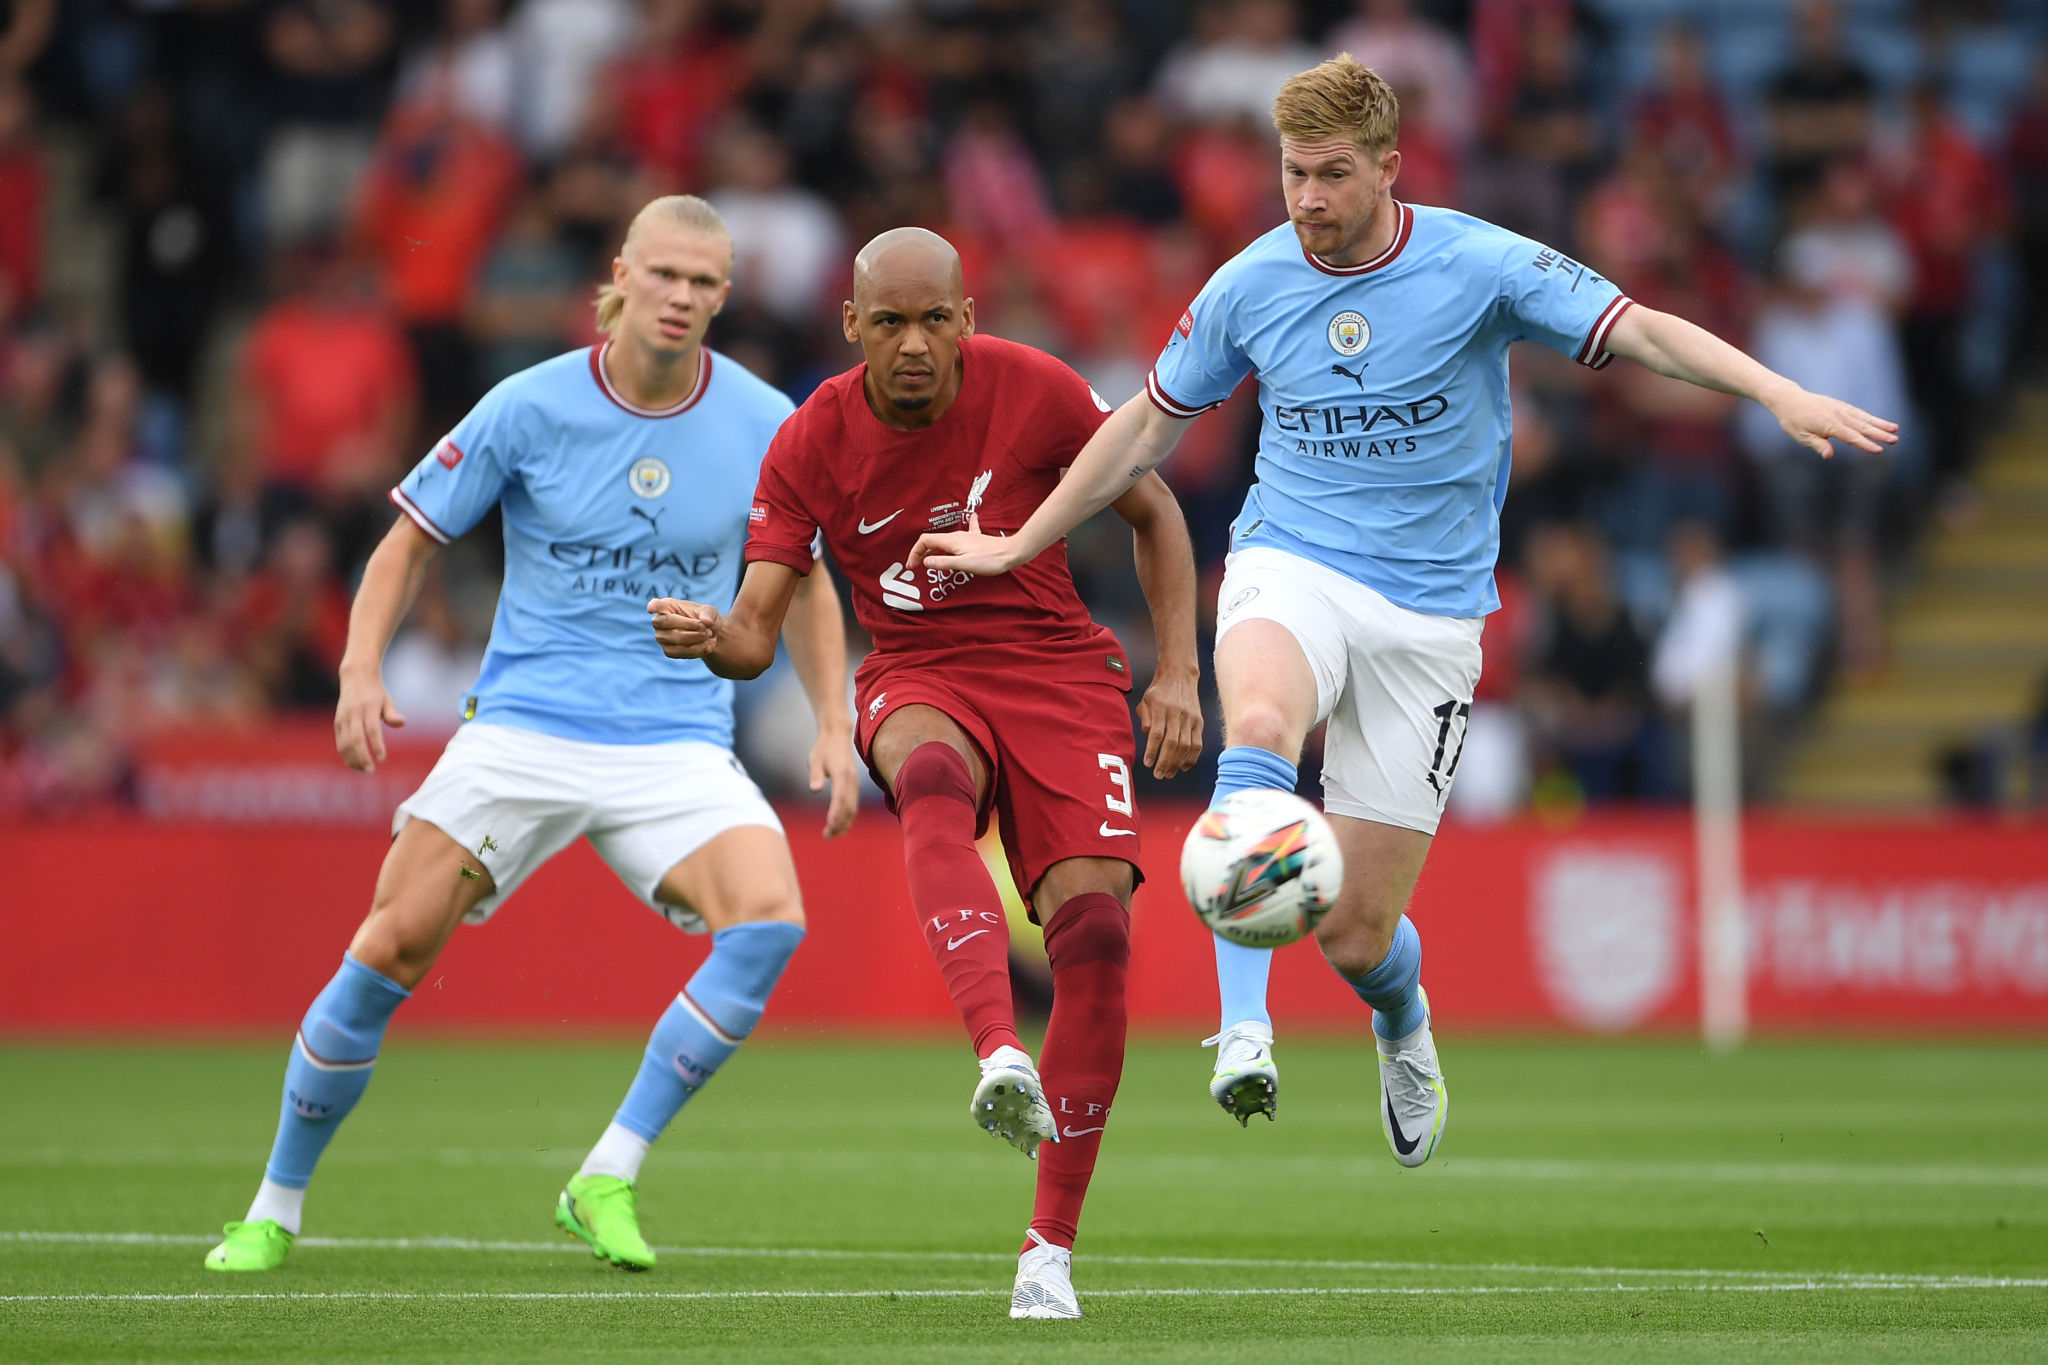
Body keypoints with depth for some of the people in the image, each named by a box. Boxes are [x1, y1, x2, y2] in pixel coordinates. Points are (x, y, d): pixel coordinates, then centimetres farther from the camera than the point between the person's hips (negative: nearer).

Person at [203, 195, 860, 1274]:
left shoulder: (764, 426, -1)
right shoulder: (530, 408, -6)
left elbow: (803, 580, 15)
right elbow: (412, 538, 4)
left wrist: (833, 723, 4)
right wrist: (361, 670, -11)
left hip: (677, 746, 1)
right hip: (520, 728, -1)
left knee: (769, 920, -26)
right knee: (389, 953, -9)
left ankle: (607, 1182, -17)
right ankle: (274, 1211, 11)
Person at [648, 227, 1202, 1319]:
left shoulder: (1033, 390, -9)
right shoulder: (811, 445, -7)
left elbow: (1154, 513, 6)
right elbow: (757, 635, -7)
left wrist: (1178, 673, -2)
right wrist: (712, 638, -32)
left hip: (1059, 673, 0)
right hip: (919, 682, 0)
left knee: (1092, 933, -17)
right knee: (932, 781, -39)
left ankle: (1052, 1247, -4)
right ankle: (999, 1055, -58)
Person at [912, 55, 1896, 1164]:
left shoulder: (1479, 265, -8)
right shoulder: (1248, 287, 1)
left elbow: (1640, 331, -13)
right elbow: (1146, 429, 15)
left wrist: (1779, 394, -29)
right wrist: (1017, 545, 19)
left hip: (1428, 611, -1)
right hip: (1288, 571, 1)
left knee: (1357, 935, -1)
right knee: (1259, 723, -38)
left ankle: (1403, 1031, 38)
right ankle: (1243, 1030, -41)